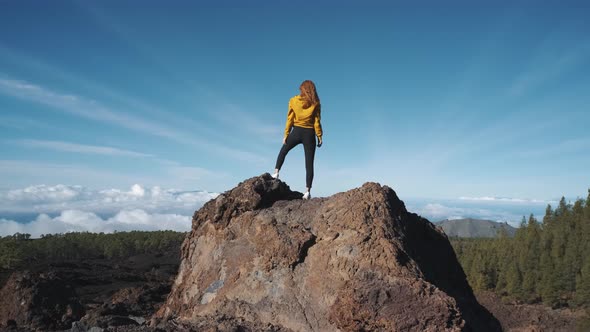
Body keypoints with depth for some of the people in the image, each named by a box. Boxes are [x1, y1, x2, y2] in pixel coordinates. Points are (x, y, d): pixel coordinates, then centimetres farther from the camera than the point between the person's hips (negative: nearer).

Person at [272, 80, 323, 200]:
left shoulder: (293, 101, 0)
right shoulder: (315, 103, -2)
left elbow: (290, 119, -1)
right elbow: (317, 122, -4)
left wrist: (286, 135, 3)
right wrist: (319, 136, 2)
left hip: (297, 132, 1)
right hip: (309, 134, 0)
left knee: (283, 151, 28)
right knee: (309, 163, 1)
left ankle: (276, 173, 19)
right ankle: (308, 191, -2)